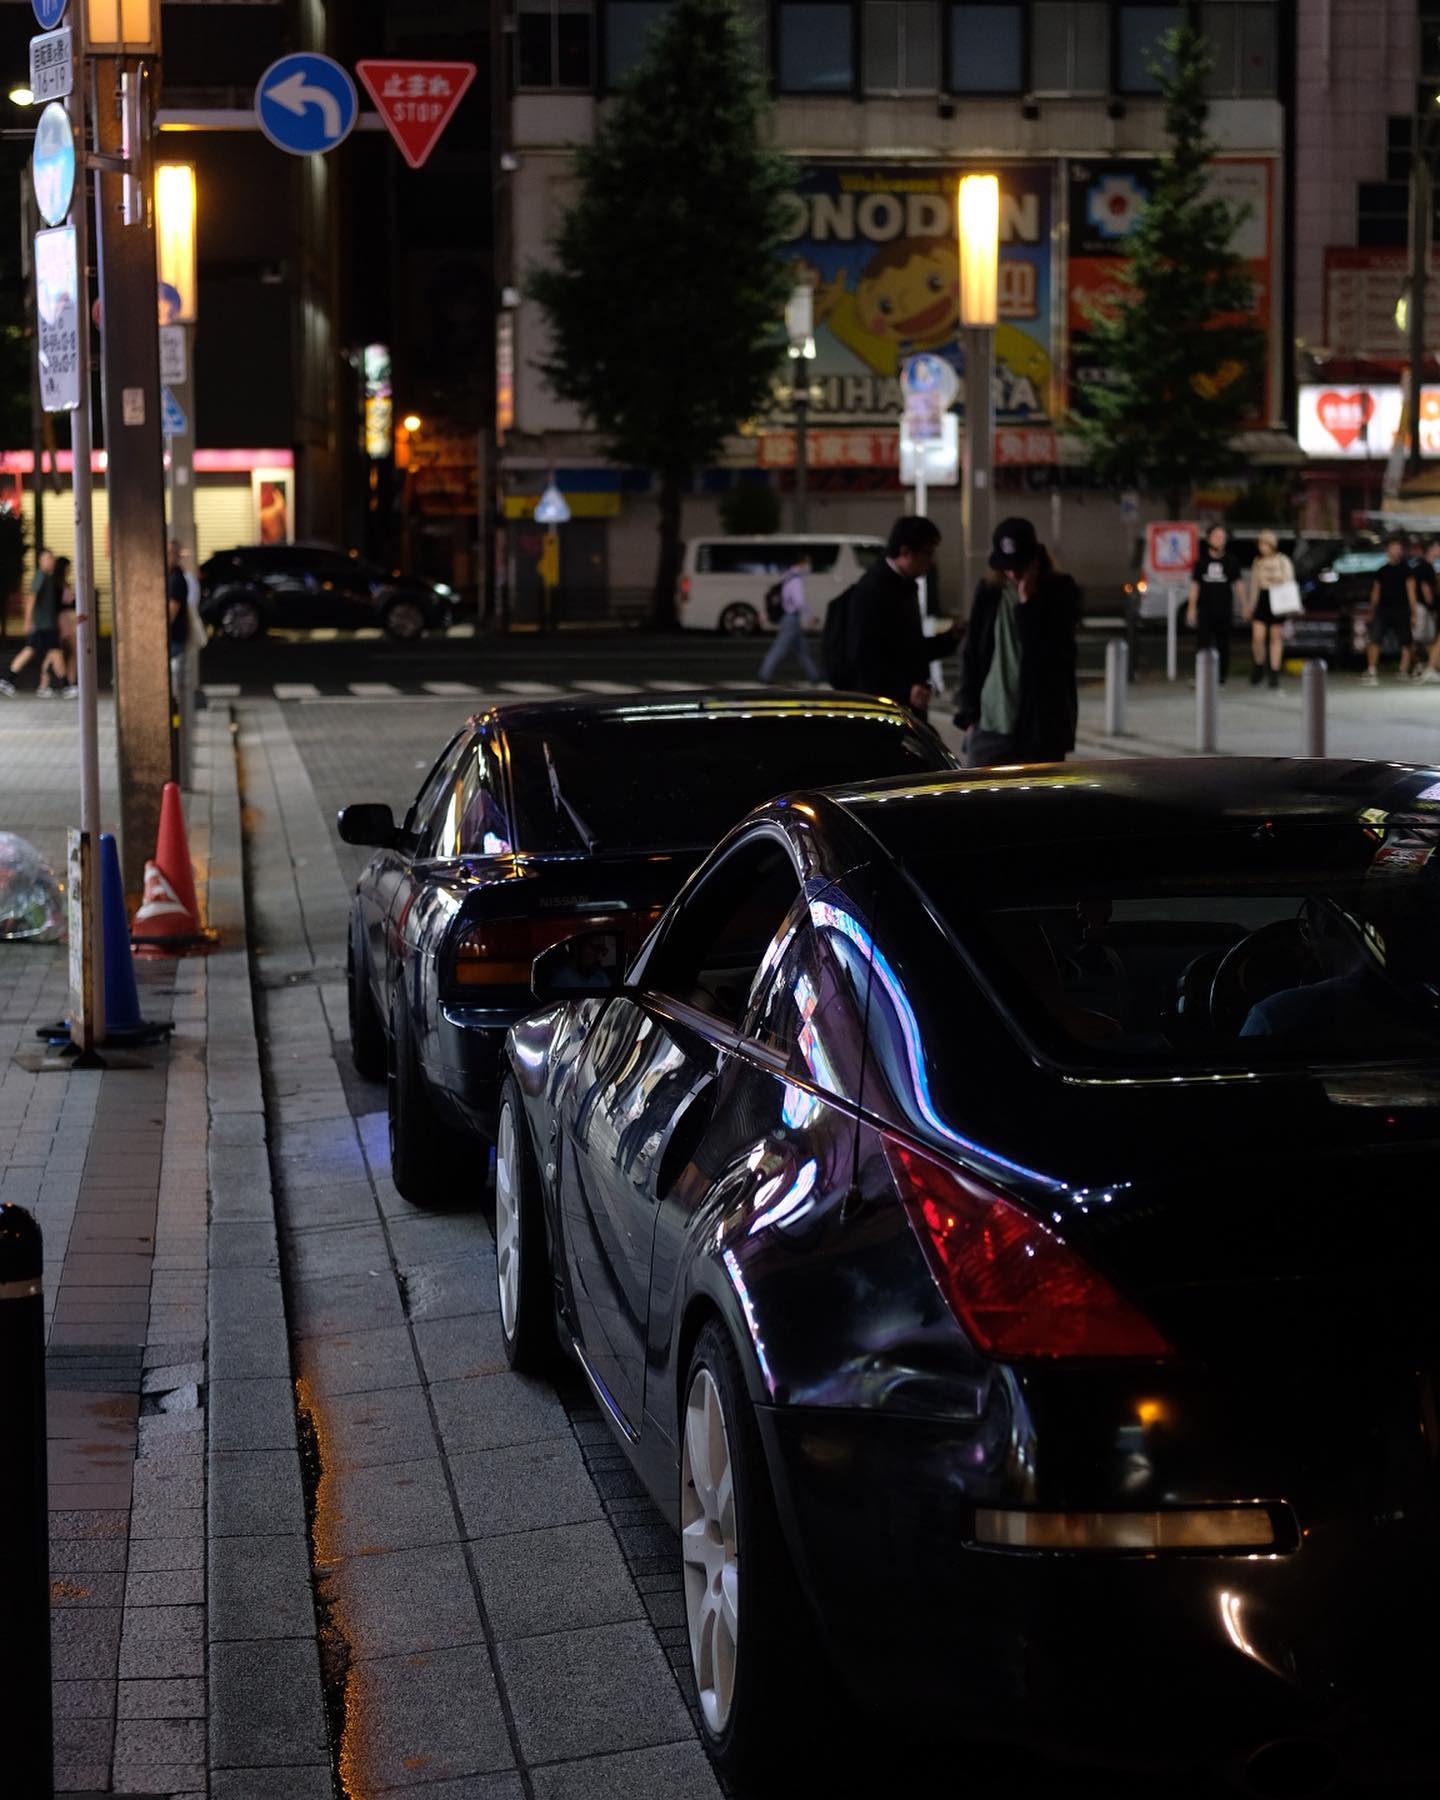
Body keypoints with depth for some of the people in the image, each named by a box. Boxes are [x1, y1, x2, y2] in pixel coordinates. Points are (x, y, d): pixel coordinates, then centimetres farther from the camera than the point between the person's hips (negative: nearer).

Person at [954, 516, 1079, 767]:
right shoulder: (989, 594, 7)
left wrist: (1027, 602, -14)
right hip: (989, 728, 2)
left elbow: (1048, 654, -11)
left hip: (1041, 730, -2)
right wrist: (968, 713, 5)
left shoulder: (1060, 593, 0)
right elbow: (971, 656, 11)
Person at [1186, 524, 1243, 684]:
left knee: (1223, 644, 4)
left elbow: (1238, 584, 8)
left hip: (1224, 609, 0)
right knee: (1203, 642, -8)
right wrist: (1192, 608, 4)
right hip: (1205, 609, 0)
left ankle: (1221, 676, 12)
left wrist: (1243, 606, 2)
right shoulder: (1202, 560, 5)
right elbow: (1195, 585, 8)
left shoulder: (1230, 560, 5)